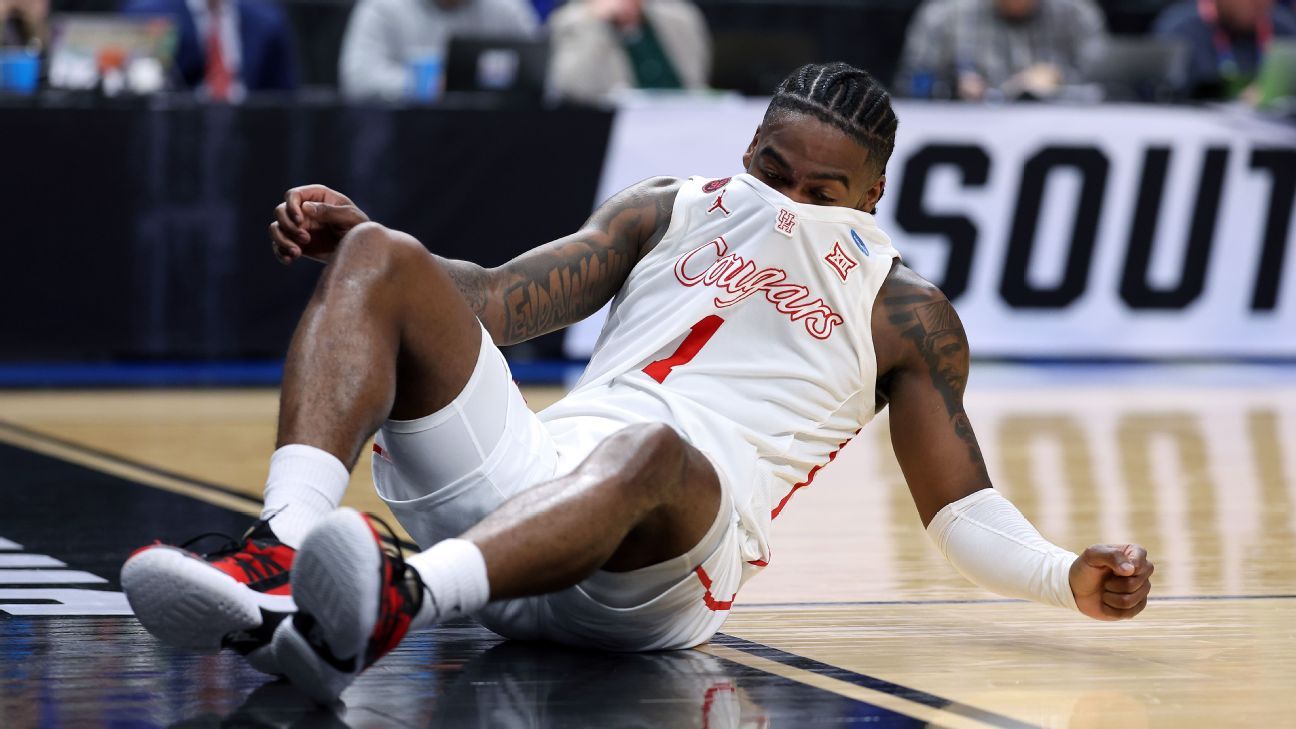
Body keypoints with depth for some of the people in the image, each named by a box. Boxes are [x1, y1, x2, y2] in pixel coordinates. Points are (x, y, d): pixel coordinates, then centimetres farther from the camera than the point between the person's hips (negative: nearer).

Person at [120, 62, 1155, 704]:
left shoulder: (904, 313, 19)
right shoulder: (672, 212, 26)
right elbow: (497, 301, 18)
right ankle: (281, 565, -41)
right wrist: (353, 232, 3)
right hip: (526, 467, 4)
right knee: (379, 260, -16)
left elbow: (961, 504, 17)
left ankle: (405, 601, -71)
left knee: (651, 446, -41)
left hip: (662, 563, -4)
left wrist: (1071, 578, -3)